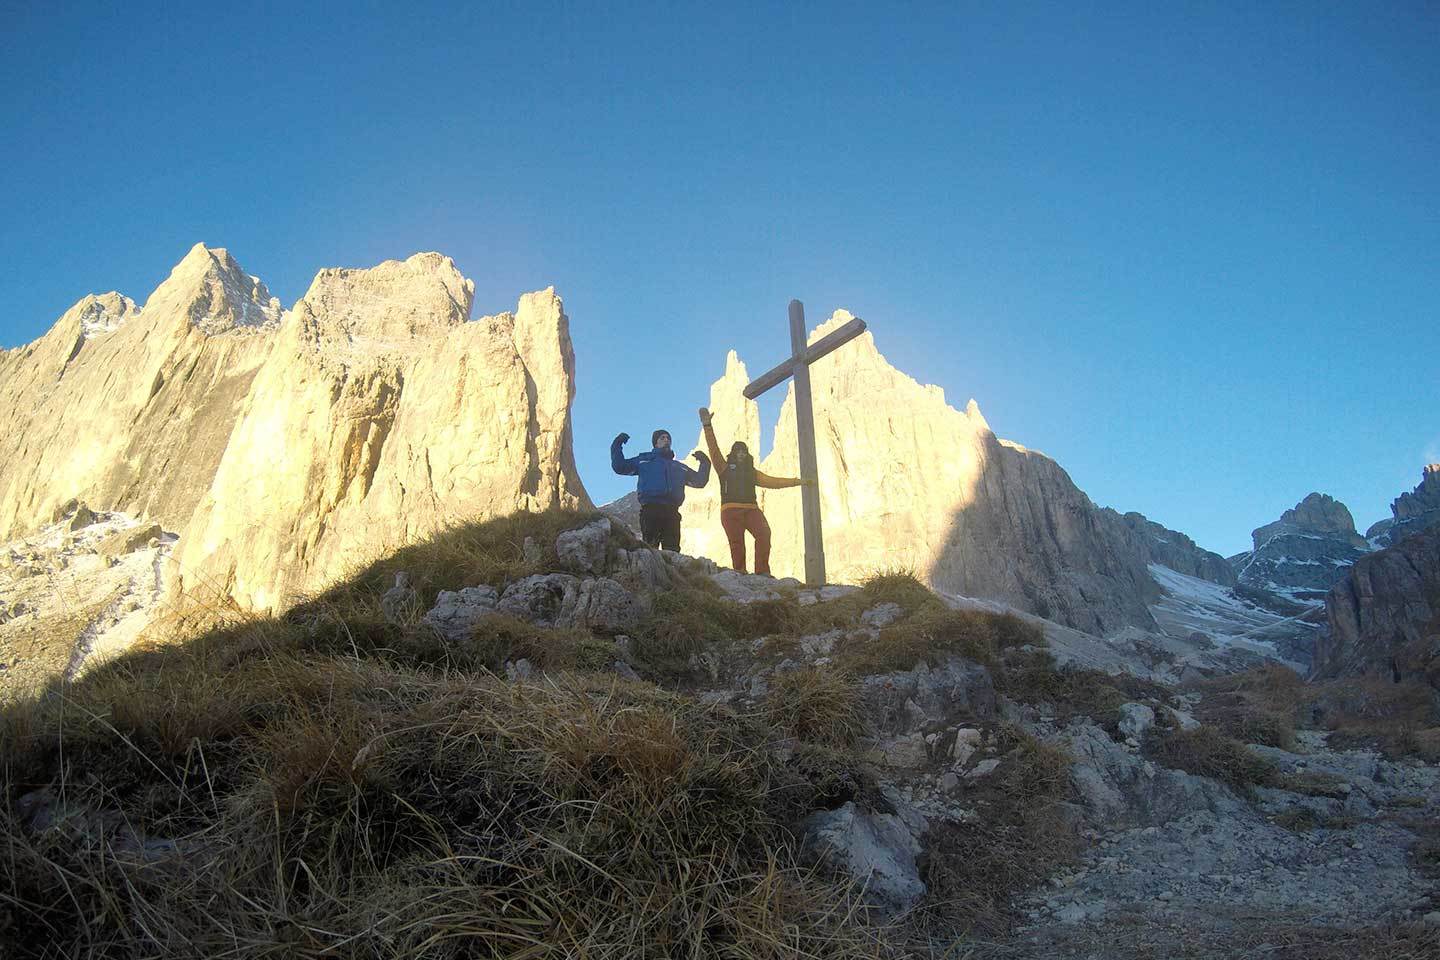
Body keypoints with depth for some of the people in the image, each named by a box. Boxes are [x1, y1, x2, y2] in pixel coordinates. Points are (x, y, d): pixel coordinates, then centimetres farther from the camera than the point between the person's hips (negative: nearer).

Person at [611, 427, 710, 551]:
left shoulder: (680, 466, 33)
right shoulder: (644, 460, 24)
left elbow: (700, 481, 31)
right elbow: (619, 467, 17)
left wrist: (705, 463, 20)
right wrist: (617, 446, 12)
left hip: (672, 512, 3)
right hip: (650, 509, -3)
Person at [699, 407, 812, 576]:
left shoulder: (752, 473, 29)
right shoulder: (725, 468, 18)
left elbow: (773, 481, 26)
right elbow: (713, 449, 6)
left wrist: (798, 482, 21)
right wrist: (707, 426, -6)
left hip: (751, 509, 3)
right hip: (731, 510, -2)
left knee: (764, 533, -21)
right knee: (736, 541, -17)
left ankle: (762, 571, -20)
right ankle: (740, 572, -13)